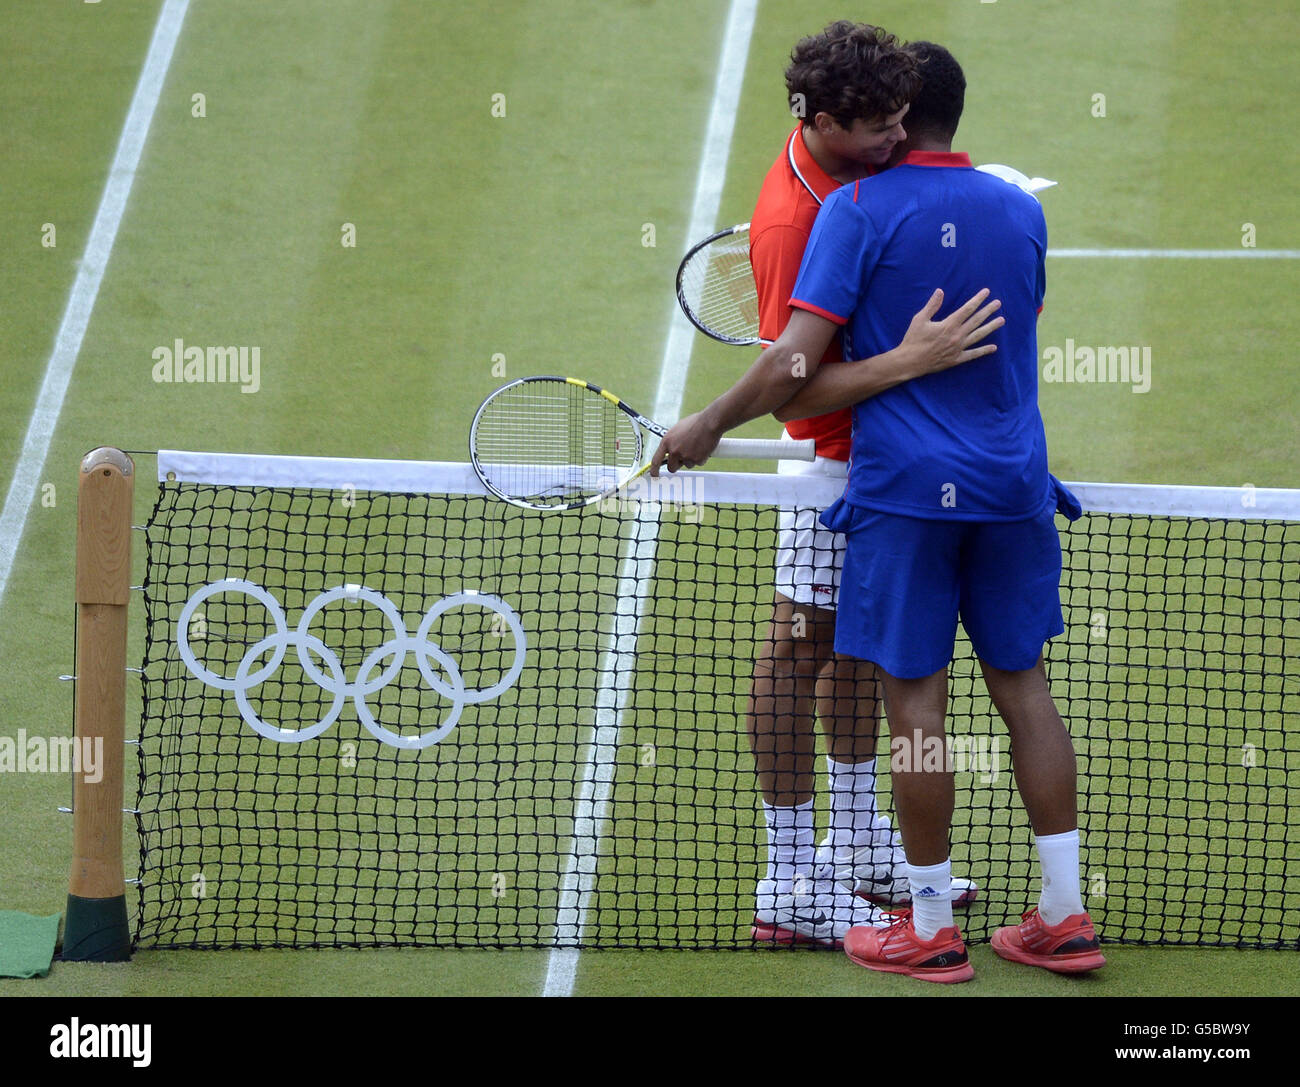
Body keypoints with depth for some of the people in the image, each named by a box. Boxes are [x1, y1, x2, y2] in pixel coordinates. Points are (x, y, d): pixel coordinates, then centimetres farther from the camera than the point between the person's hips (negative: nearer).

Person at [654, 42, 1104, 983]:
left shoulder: (858, 211, -8)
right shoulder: (1021, 212, 8)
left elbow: (798, 355, -14)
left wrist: (712, 423, -3)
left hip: (907, 488, -5)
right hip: (1014, 482, 5)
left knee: (916, 695, 0)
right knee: (1022, 683, 11)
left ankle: (931, 931, 5)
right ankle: (1065, 917, 10)